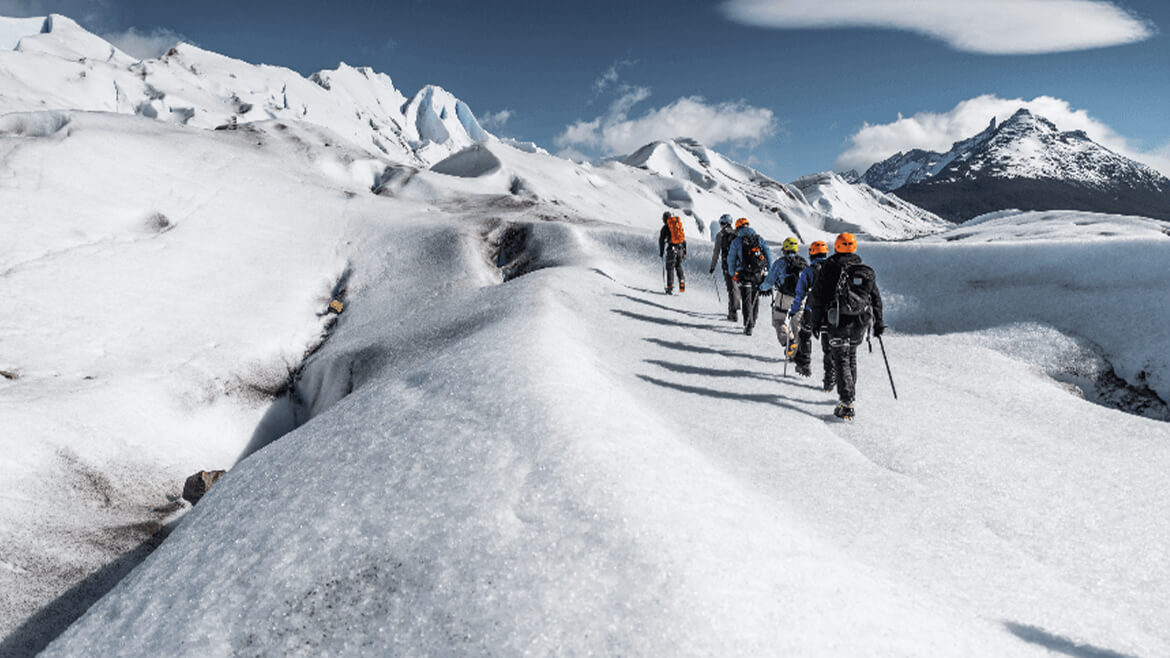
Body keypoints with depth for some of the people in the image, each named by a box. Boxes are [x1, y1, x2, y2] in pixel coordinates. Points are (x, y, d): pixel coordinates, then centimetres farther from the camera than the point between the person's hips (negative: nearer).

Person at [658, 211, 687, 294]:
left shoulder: (665, 227, 2)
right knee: (678, 266, 21)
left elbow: (661, 241, 0)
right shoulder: (679, 225, 15)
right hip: (680, 249, 4)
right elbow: (684, 238, 16)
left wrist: (661, 253, 6)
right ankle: (682, 282, 5)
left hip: (672, 249, -4)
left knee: (670, 268, 1)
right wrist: (685, 252, 20)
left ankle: (670, 288, -3)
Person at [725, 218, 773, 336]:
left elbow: (731, 260, 2)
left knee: (747, 301, 1)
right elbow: (769, 255, 5)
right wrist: (768, 272, 12)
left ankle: (748, 326, -5)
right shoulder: (759, 239, 5)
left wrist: (733, 275, 14)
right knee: (755, 298, 19)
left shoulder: (736, 241, -1)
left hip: (744, 276, -2)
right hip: (759, 276, 3)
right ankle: (753, 321, 31)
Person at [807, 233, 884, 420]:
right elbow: (876, 297, 15)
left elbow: (817, 296, -7)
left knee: (841, 360, -4)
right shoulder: (865, 270, 11)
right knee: (851, 356, 22)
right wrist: (878, 323, 21)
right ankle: (850, 393, 31)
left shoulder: (829, 267, -5)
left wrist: (816, 321, 0)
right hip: (860, 322, 5)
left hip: (838, 322, -5)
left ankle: (846, 404, -12)